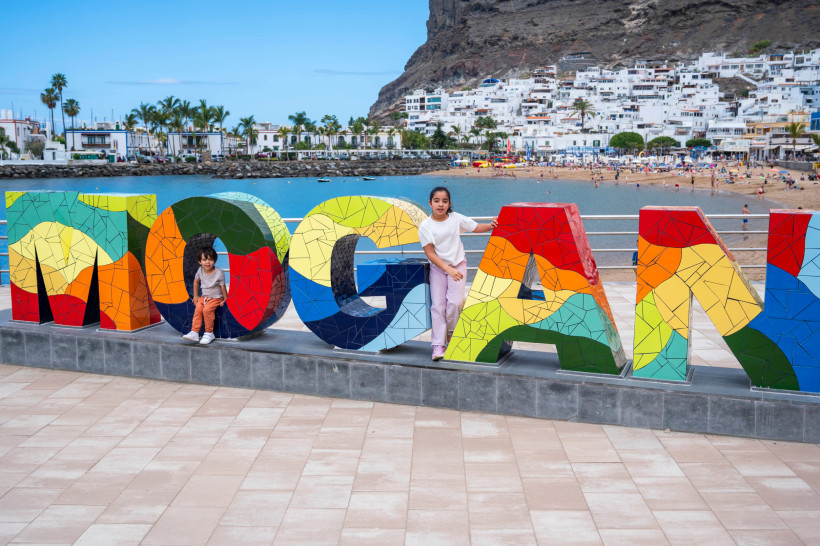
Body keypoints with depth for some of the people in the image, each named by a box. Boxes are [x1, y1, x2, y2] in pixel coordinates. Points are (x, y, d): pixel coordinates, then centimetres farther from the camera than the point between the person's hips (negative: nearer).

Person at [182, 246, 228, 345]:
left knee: (207, 310, -28)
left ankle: (209, 333, -17)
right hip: (204, 297, 5)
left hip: (216, 298, -5)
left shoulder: (219, 273, -15)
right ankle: (194, 332, -20)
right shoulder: (200, 270, -1)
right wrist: (196, 296, 16)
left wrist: (225, 300, -7)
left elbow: (223, 287, -9)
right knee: (198, 309, -21)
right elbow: (196, 282, 16)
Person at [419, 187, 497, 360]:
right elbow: (430, 253, -14)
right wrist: (448, 270, -23)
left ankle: (451, 335, 12)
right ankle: (438, 345, -1)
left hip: (458, 265, 1)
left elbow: (476, 227, 6)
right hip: (437, 268, 0)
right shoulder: (425, 226, -11)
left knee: (454, 302, -13)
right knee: (438, 305, -5)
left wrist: (491, 226, -16)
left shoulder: (456, 218, -6)